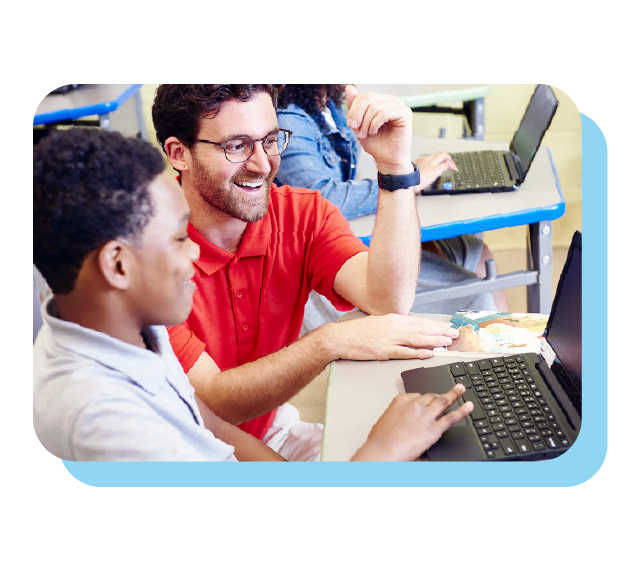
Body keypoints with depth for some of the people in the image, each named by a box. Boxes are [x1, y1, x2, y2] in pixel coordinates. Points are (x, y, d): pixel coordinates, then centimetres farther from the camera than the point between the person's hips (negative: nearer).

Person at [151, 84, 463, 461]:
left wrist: (395, 166, -30)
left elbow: (389, 299, -23)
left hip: (274, 427, 5)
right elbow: (209, 405, -25)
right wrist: (330, 342, -36)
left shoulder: (301, 213, -7)